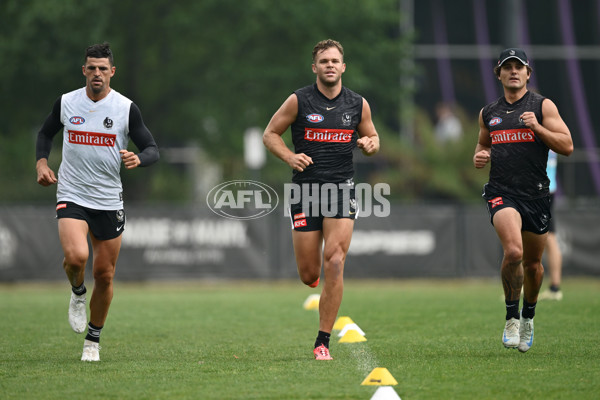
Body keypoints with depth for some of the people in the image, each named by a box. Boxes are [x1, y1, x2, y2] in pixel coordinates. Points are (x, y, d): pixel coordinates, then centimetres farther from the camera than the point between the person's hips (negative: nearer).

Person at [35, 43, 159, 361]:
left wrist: (137, 159, -24)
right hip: (71, 196, -1)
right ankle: (77, 292, 9)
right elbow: (45, 133, 19)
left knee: (105, 275, 5)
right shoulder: (66, 103, 1)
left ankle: (93, 340, 25)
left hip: (109, 201, 1)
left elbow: (152, 149, -1)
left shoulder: (126, 108, -3)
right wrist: (42, 164, 2)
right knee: (76, 256, -26)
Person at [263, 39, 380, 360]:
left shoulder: (358, 104, 5)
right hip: (305, 188, 0)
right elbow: (270, 134, 6)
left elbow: (371, 136, 19)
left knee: (334, 262, -15)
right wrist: (290, 156, -12)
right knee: (308, 275, -1)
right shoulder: (298, 101, -1)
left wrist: (370, 144, -5)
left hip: (341, 189, 1)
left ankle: (323, 342, -7)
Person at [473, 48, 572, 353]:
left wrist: (537, 127, -15)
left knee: (533, 263, 11)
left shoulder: (542, 106, 3)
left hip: (536, 194, 0)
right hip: (501, 193, 0)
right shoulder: (488, 113, 12)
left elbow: (567, 146, -3)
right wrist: (479, 156, 5)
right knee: (513, 251, -25)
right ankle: (511, 316, -8)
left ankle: (528, 317, 36)